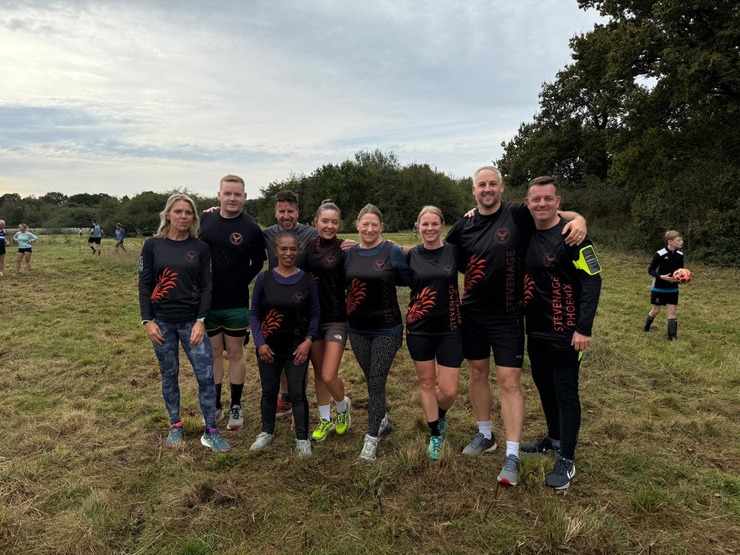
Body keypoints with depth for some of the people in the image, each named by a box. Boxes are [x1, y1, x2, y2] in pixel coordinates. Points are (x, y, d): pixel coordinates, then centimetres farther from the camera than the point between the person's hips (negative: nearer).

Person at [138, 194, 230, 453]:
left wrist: (201, 320, -8)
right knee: (169, 375, 10)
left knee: (206, 375, -5)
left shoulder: (200, 248, 2)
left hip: (191, 321, 0)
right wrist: (147, 320, -5)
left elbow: (206, 286, 0)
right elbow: (144, 285, 2)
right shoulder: (153, 245, 1)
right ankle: (175, 426, 27)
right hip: (162, 322, 0)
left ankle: (211, 431, 8)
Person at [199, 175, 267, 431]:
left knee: (235, 353, 9)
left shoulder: (251, 228, -8)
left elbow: (258, 263, 3)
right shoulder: (205, 220, 0)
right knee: (213, 353, 13)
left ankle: (236, 407, 23)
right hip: (207, 302, 3)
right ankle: (215, 406, 27)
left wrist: (238, 283, -1)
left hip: (236, 304, -3)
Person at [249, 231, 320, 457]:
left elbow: (315, 314, 0)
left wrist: (308, 341, -10)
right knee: (269, 391, 16)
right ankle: (267, 432, 36)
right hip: (268, 348, 2)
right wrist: (259, 342, -8)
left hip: (297, 349, -1)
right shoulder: (264, 278, -4)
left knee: (297, 394, 5)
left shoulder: (307, 279, -5)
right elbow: (254, 313, 0)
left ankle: (302, 439, 21)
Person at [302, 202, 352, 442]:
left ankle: (343, 406, 25)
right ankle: (325, 420, 32)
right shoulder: (308, 245, 3)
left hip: (337, 319, -5)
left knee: (329, 376, -7)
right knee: (318, 373, 13)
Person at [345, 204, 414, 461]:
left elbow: (411, 280, -7)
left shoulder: (393, 251, -8)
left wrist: (382, 278, -16)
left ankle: (372, 437, 11)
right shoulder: (348, 254, 4)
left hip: (387, 329, -4)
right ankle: (382, 421, 39)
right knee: (372, 380, 17)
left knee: (376, 382, -2)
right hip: (357, 329, 4)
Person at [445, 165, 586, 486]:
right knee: (477, 373, 14)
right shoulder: (463, 226, 2)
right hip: (472, 313, 4)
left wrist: (578, 219, -24)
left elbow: (559, 214, -3)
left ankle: (512, 455, 6)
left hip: (507, 316, -4)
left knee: (509, 382, -3)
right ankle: (485, 435, 33)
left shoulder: (519, 215, -8)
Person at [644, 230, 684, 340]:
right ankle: (646, 327, 34)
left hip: (673, 289, 4)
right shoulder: (660, 254, -19)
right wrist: (661, 276, -28)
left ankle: (672, 336, 5)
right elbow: (650, 270, -13)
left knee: (673, 311, 0)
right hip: (659, 288, -4)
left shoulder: (680, 255, -2)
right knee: (656, 310, 8)